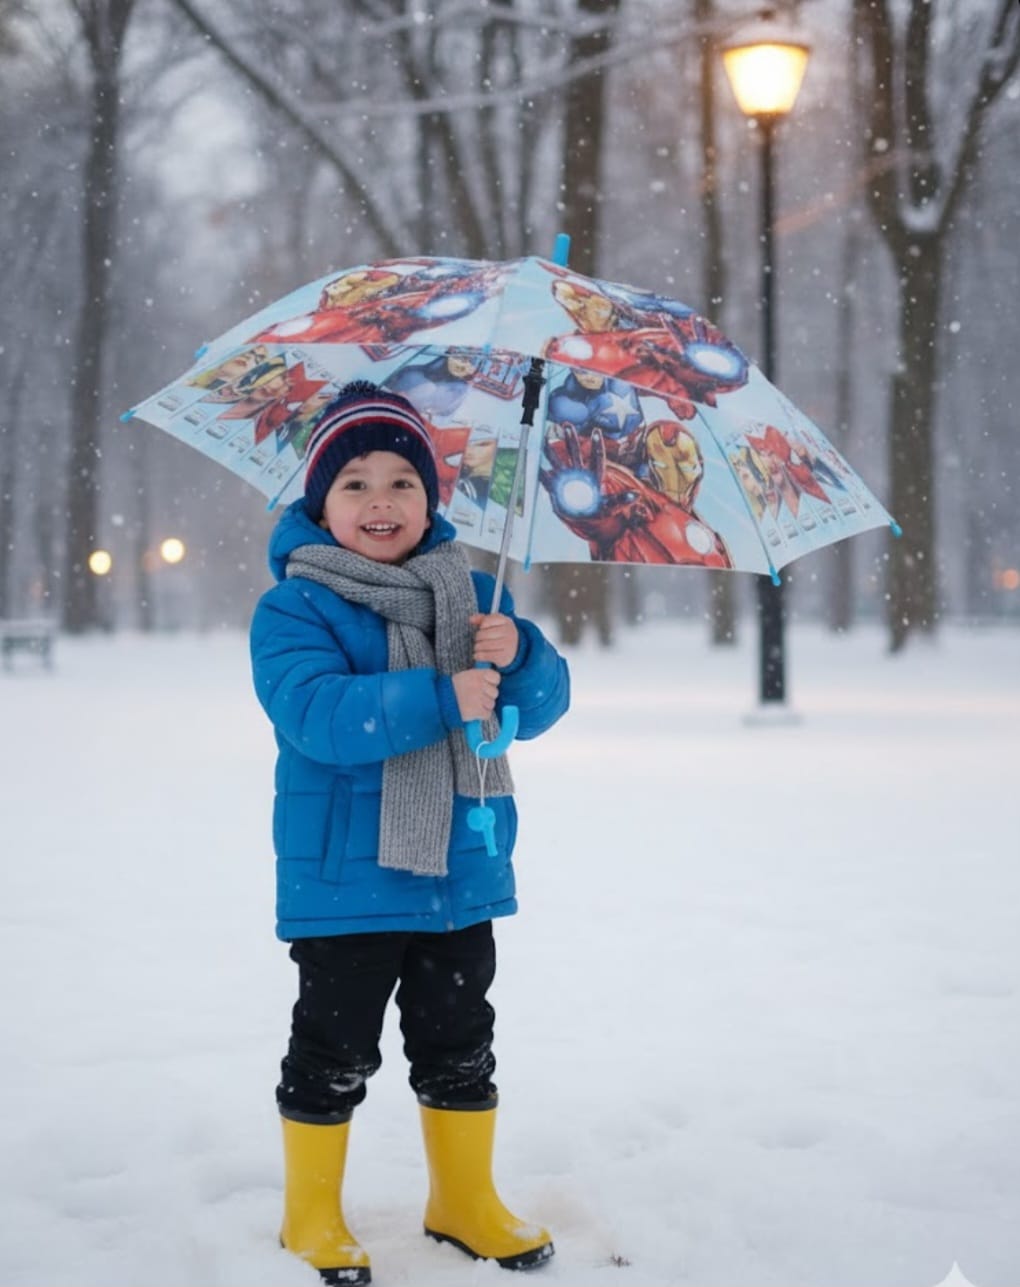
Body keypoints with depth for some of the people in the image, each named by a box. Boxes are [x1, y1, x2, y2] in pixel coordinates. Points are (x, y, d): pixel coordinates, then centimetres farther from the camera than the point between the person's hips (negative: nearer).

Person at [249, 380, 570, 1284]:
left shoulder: (470, 594, 7)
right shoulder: (294, 607, -9)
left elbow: (544, 702, 2)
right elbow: (317, 713, -26)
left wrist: (515, 656, -20)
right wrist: (443, 699, -30)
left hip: (463, 874, 5)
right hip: (344, 881, -5)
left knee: (460, 1047, 16)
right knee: (334, 1052, 6)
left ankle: (465, 1201, 34)